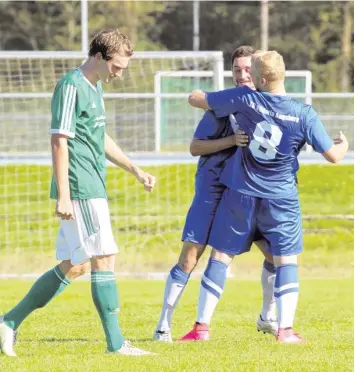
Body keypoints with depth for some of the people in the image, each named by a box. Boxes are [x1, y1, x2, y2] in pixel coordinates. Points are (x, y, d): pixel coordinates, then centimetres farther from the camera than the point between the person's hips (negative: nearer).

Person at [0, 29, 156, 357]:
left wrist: (135, 170, 27)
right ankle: (115, 342, -4)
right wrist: (63, 196, -21)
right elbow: (59, 142, -17)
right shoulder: (72, 87, -12)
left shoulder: (95, 88, 18)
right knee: (104, 259, -7)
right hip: (81, 190, -10)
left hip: (92, 188, 10)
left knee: (73, 266, 9)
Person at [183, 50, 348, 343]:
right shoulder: (304, 115, -12)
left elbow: (195, 99, -2)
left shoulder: (245, 99, -10)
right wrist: (344, 144, 15)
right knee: (286, 260, 6)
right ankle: (286, 329, -6)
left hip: (241, 193, 1)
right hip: (281, 197, -1)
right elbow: (333, 156, -8)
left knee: (222, 255, 9)